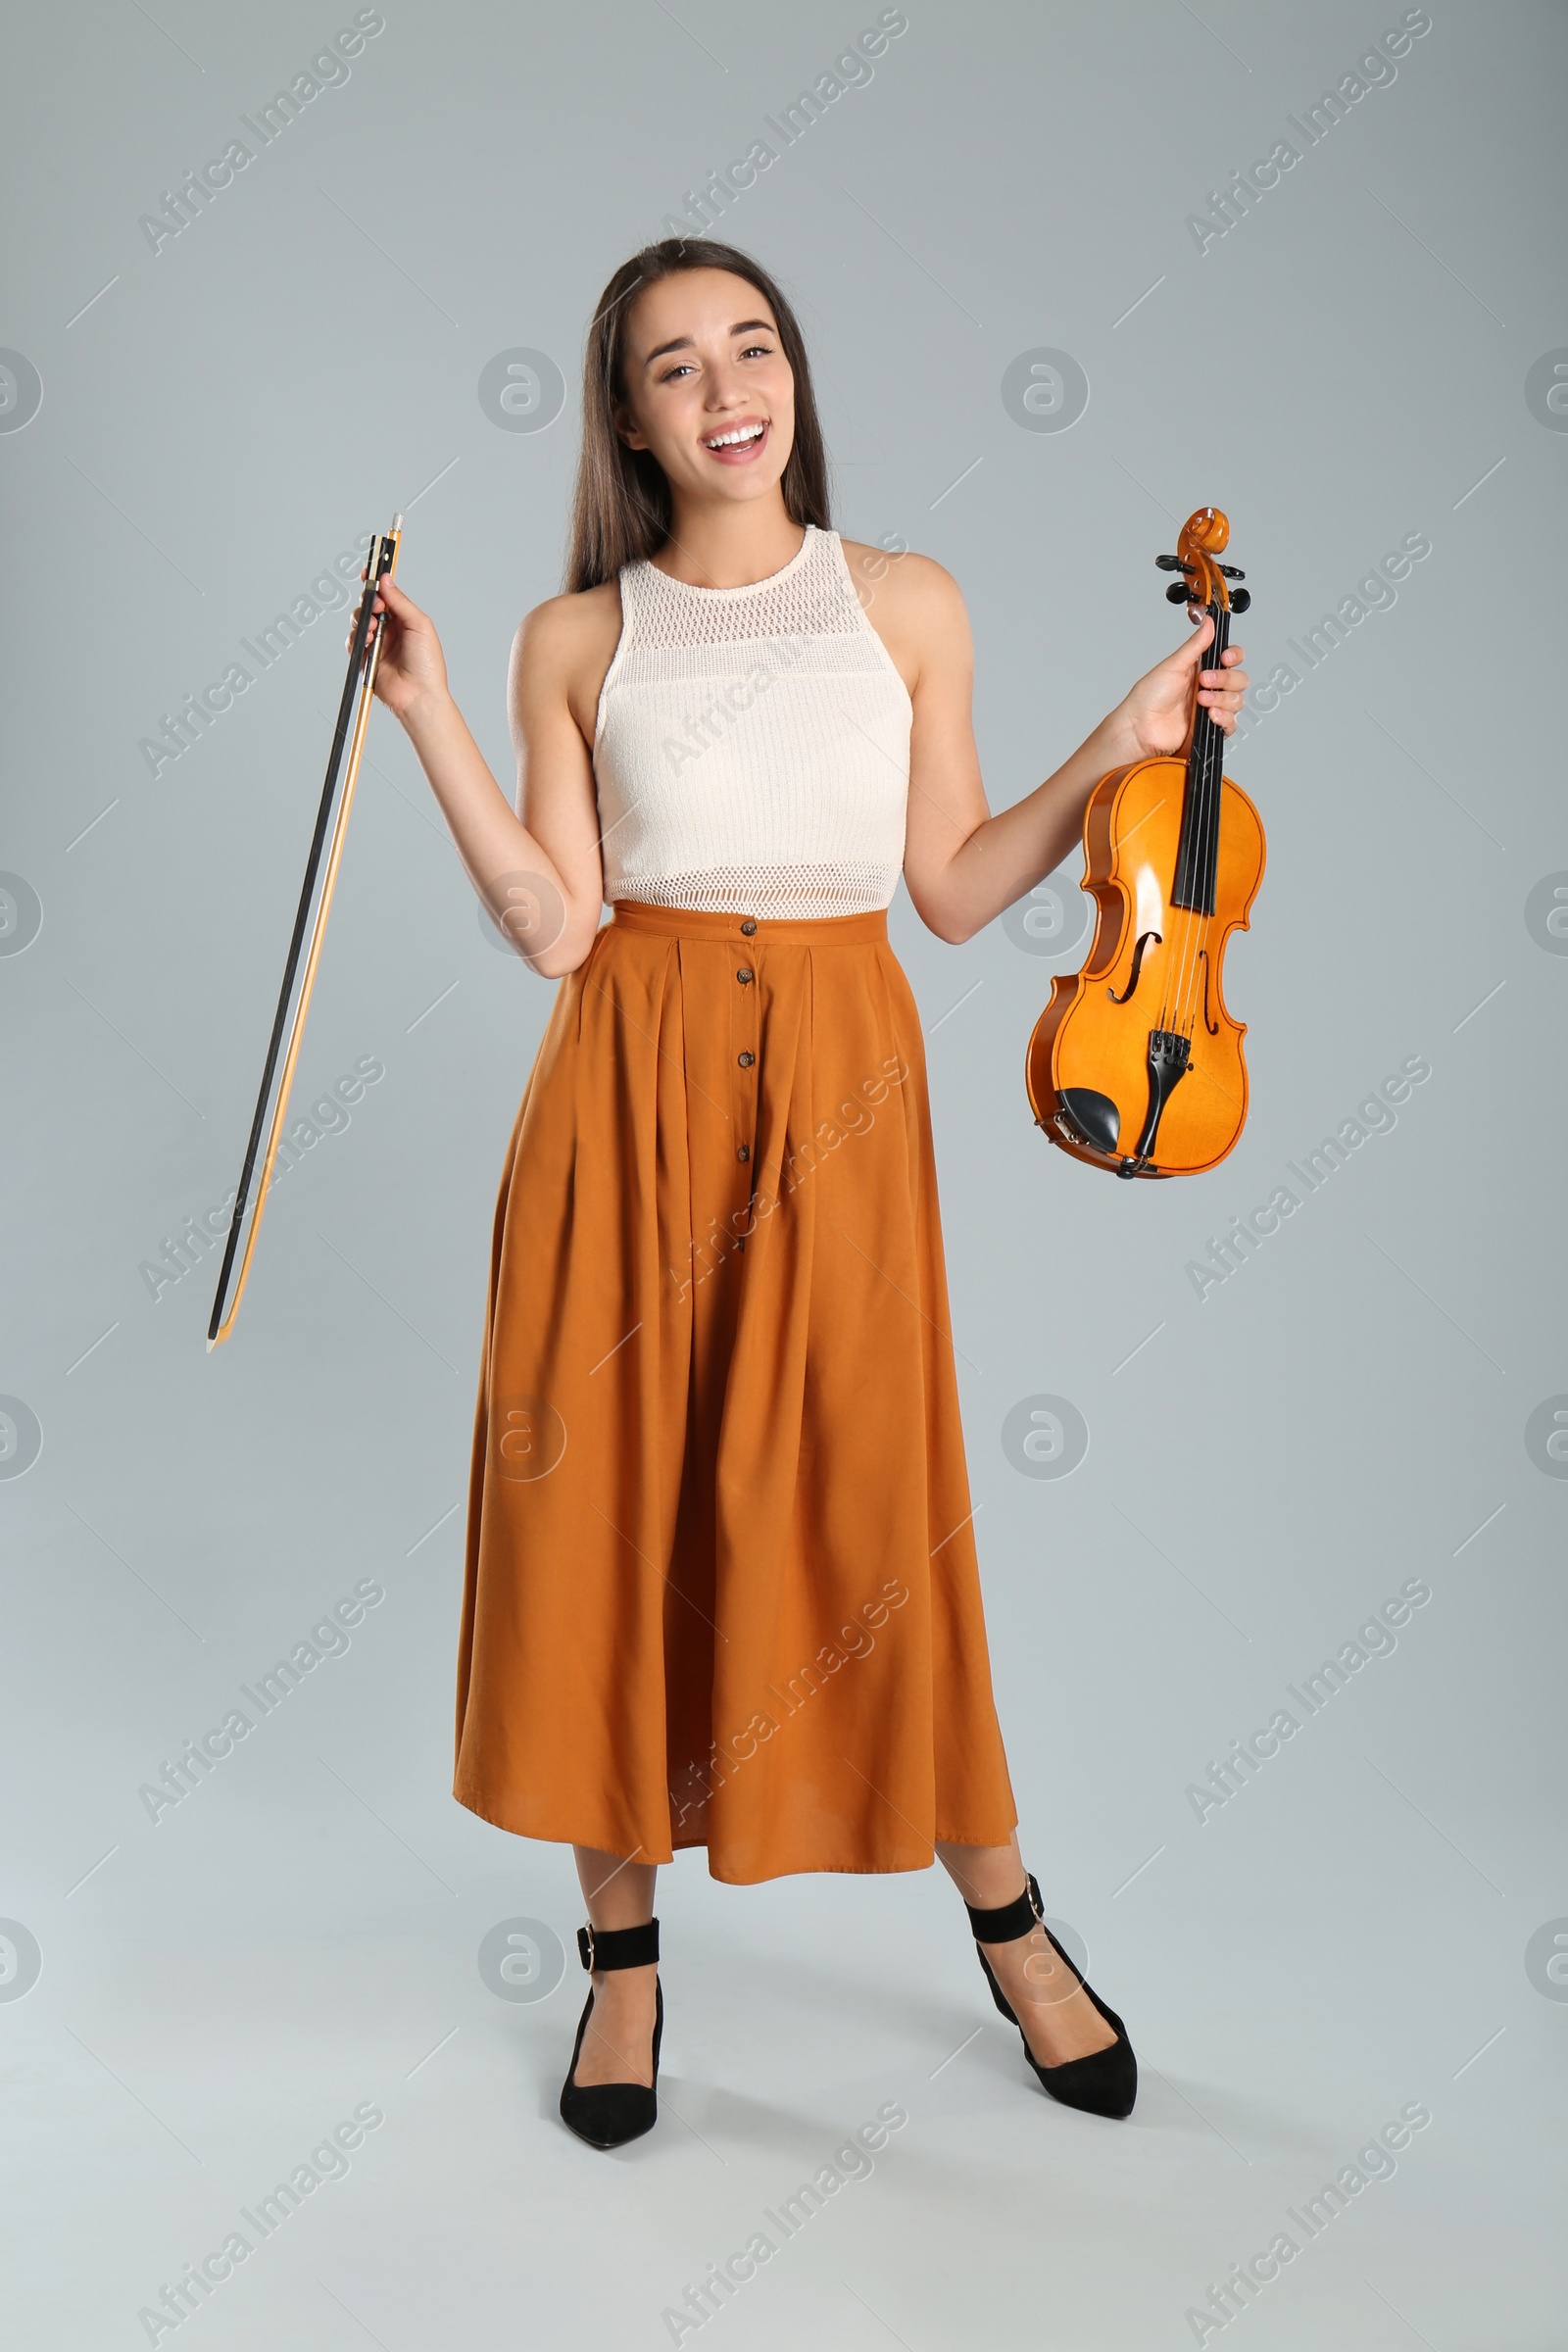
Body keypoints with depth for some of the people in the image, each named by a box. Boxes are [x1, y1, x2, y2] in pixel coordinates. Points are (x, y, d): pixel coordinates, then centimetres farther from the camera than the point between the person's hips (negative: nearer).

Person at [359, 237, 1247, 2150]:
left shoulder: (908, 604, 8)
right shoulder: (577, 640, 6)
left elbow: (954, 892, 7)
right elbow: (555, 927, -3)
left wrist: (1117, 753, -1)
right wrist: (427, 718, -6)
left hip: (839, 1088, 0)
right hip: (633, 1094, 1)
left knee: (871, 1511, 1)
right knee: (610, 1503, 3)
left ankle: (1009, 1932, 25)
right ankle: (624, 1958, 24)